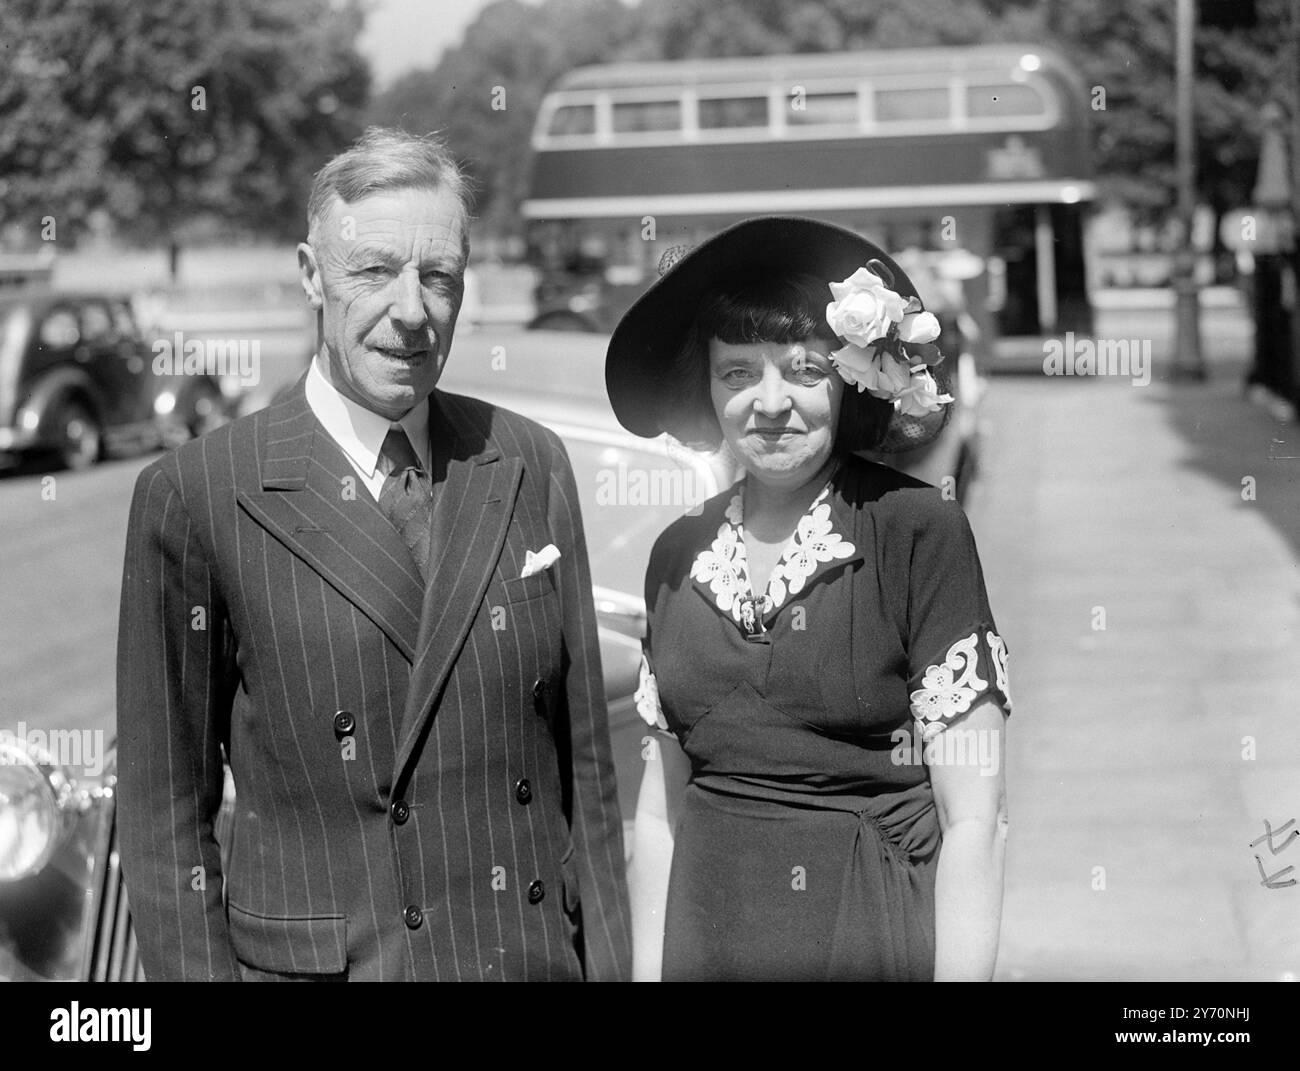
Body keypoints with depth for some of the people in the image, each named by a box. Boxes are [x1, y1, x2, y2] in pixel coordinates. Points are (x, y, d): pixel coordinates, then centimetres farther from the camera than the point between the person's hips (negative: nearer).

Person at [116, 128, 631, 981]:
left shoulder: (532, 465, 2)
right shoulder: (194, 496, -9)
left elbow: (584, 759, 5)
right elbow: (164, 806, -5)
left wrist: (611, 965, 2)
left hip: (542, 955, 3)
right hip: (319, 960, -3)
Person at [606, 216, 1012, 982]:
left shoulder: (917, 531, -12)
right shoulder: (679, 556, 3)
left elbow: (973, 821, -13)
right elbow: (659, 812, 8)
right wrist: (644, 970, 3)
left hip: (880, 939, -4)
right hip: (706, 939, 4)